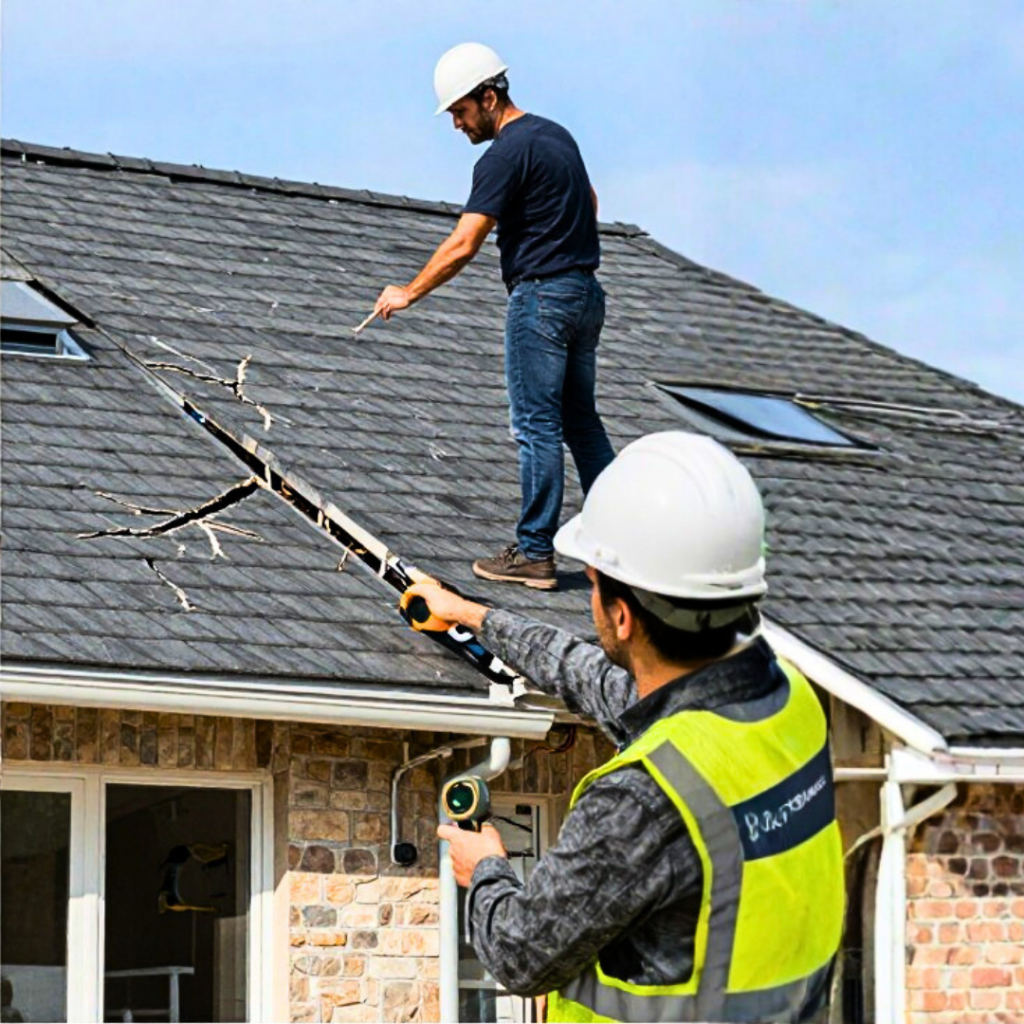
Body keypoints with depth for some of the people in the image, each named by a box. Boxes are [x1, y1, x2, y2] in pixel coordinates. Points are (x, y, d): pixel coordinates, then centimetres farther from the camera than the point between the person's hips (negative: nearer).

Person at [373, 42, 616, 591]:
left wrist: (408, 293, -9)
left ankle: (534, 554, -2)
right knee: (581, 421, 14)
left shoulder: (505, 155, -15)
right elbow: (589, 203, 28)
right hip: (586, 292, 9)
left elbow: (462, 246, -17)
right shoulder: (557, 135, 13)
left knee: (537, 427, -4)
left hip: (541, 296, -9)